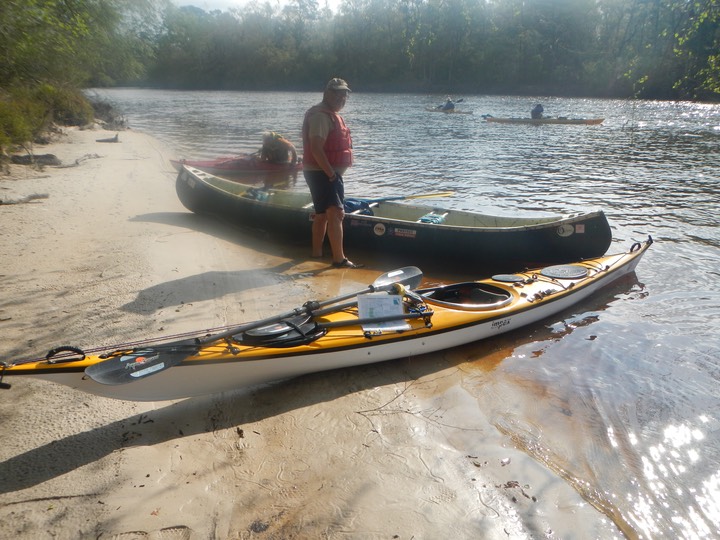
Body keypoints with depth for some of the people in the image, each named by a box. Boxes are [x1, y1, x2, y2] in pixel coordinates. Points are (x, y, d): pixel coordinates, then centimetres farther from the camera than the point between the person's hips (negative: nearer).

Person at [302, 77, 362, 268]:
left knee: (322, 213, 18)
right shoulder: (320, 115, -16)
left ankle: (317, 252, 30)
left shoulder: (331, 115, 18)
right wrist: (331, 174, -25)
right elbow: (316, 149, -26)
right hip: (322, 173, -11)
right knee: (336, 213, -18)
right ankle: (339, 259, -22)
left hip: (328, 172, 11)